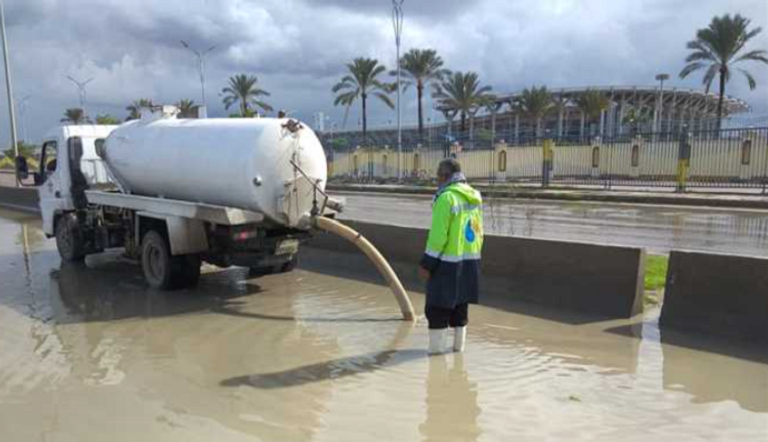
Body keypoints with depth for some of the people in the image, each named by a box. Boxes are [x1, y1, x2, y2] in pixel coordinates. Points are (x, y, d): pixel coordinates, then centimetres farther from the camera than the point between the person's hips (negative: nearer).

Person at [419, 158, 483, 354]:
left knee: (437, 306, 2)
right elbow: (478, 232, 13)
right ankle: (458, 345, 25)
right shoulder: (474, 196, 9)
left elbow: (438, 235, -19)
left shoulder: (447, 197, -16)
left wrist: (427, 263, -14)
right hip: (470, 261, 8)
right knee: (461, 305, 17)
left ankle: (436, 347, 6)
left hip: (448, 263, -8)